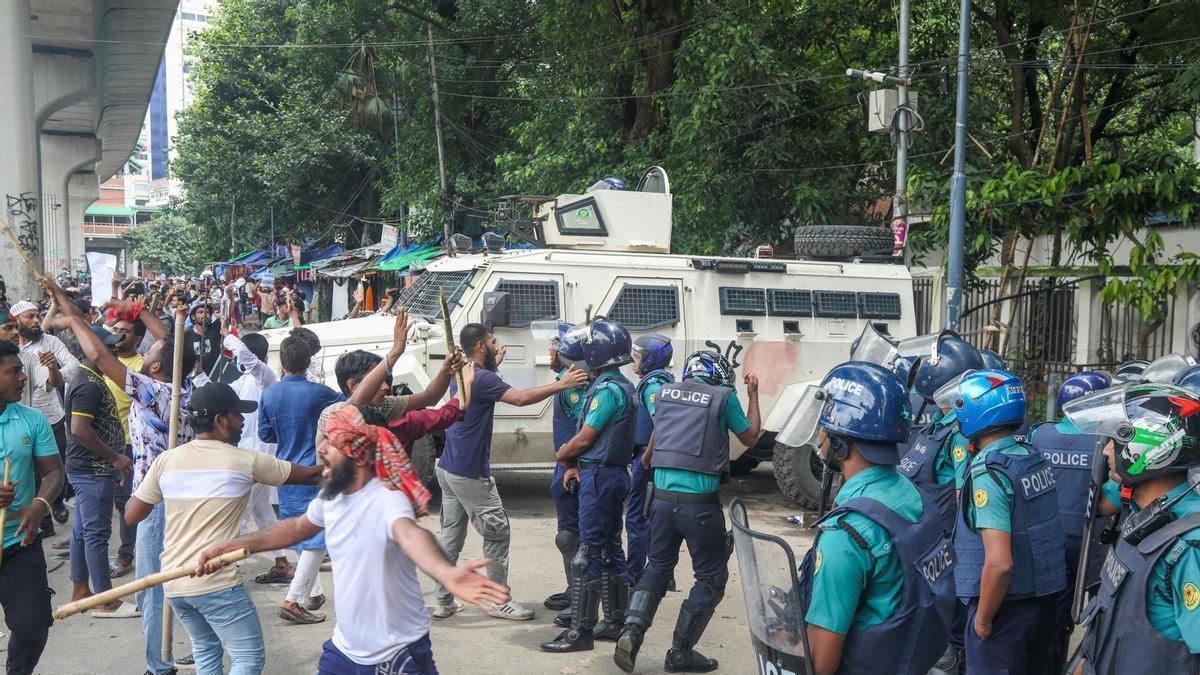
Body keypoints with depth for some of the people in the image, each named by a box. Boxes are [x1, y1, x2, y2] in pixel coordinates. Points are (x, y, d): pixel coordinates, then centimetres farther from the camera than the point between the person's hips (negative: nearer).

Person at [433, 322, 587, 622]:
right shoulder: (482, 379, -18)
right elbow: (520, 398, -29)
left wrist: (494, 365, 30)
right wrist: (561, 385, -26)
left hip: (449, 469, 10)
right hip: (470, 473, -10)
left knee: (450, 533, 12)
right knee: (497, 533, 0)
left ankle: (444, 601, 15)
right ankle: (500, 601, 6)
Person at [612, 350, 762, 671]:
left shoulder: (665, 392, 10)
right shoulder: (723, 397, -2)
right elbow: (750, 438, 13)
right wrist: (753, 395, 25)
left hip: (662, 497, 5)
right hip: (700, 503, -5)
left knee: (659, 566, 21)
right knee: (711, 578, 10)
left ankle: (632, 630, 2)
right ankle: (681, 653, 11)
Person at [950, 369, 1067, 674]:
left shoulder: (987, 474, -21)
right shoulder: (1036, 458, 3)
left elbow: (999, 563, -27)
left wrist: (983, 618, -15)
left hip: (1007, 604, -8)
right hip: (1046, 600, 8)